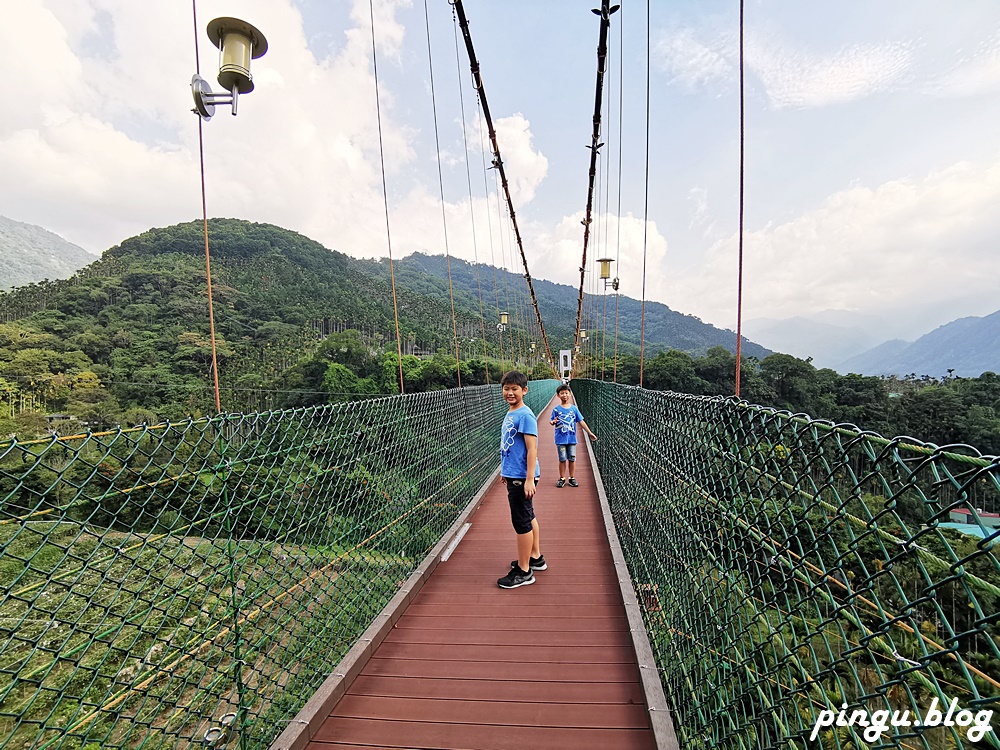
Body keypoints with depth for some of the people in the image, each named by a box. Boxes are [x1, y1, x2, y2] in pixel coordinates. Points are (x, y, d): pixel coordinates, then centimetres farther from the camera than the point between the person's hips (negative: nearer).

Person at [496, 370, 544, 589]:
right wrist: (505, 470, 23)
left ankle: (523, 572, 16)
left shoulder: (525, 415, -17)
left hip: (521, 478, -9)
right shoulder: (510, 414, 10)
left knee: (522, 522, 2)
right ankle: (535, 558, 37)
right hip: (513, 475, 9)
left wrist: (529, 480, -23)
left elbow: (532, 448, -21)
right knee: (528, 517, 21)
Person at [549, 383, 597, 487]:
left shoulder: (574, 408, 3)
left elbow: (581, 421, 6)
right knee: (562, 459, 5)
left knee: (572, 459, 8)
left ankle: (572, 478, 22)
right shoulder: (556, 409, -2)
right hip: (560, 439, -2)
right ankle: (562, 478, 19)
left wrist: (590, 433, 5)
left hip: (572, 438, 2)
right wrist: (553, 421, -27)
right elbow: (551, 421, -2)